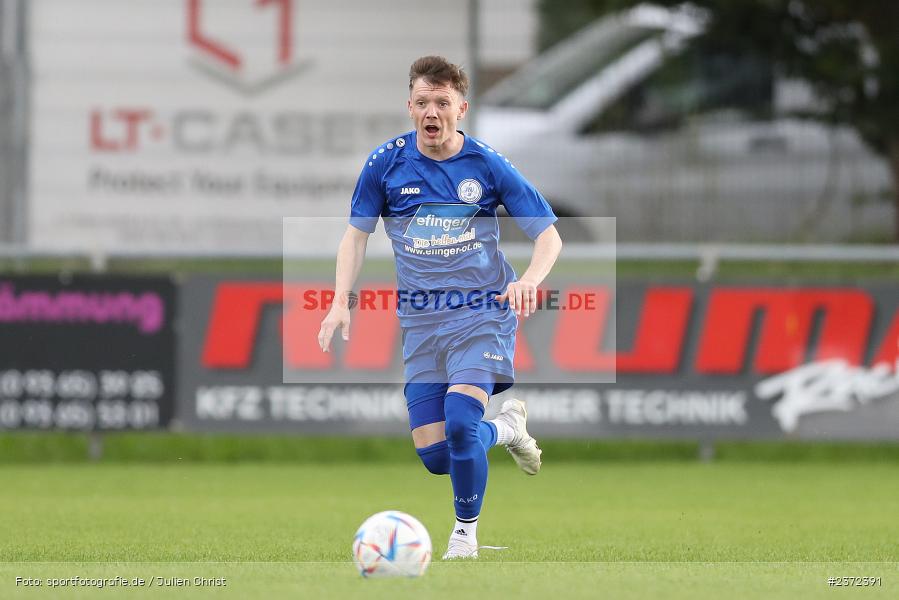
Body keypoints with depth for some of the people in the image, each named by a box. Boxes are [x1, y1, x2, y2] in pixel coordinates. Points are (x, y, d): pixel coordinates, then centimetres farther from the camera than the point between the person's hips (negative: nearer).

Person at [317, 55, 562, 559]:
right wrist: (342, 301, -4)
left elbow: (549, 235, -1)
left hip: (482, 314, -3)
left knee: (460, 421, -26)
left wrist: (529, 280, -21)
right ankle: (506, 427, 31)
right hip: (421, 323, 3)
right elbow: (357, 234, 9)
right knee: (435, 456, -2)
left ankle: (466, 534, -4)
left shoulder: (489, 166, -5)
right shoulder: (386, 163, 0)